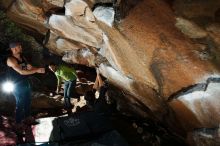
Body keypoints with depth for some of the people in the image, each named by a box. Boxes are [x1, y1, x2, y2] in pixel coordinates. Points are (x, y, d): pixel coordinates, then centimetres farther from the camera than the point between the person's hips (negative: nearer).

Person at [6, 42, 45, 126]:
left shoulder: (22, 57, 5)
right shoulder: (11, 60, -22)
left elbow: (29, 67, 9)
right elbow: (21, 72, -30)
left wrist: (38, 69, -10)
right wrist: (37, 70, -28)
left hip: (26, 84, 8)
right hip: (18, 86, -8)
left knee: (28, 101, 22)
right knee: (20, 104, 1)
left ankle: (27, 116, 42)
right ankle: (18, 122, 16)